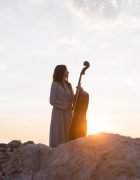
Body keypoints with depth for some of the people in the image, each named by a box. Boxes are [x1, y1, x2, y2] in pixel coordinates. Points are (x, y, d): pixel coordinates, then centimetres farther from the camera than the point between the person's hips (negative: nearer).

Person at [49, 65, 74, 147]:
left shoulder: (68, 85, 12)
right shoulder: (55, 85, -5)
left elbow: (72, 99, 11)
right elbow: (52, 101, -11)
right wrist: (65, 105, -15)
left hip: (68, 114, 6)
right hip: (58, 113, -6)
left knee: (67, 136, 4)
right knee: (58, 136, -6)